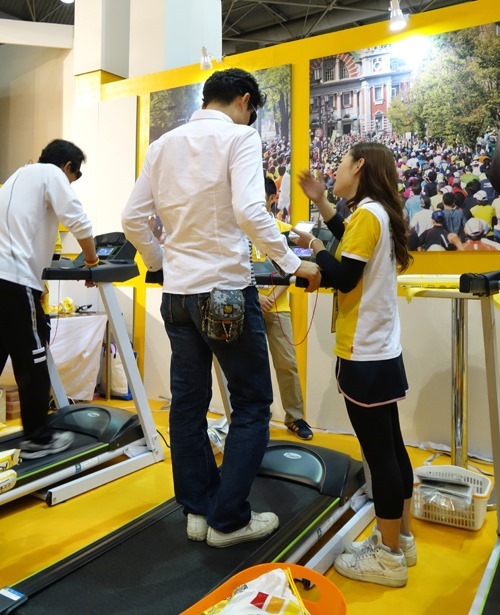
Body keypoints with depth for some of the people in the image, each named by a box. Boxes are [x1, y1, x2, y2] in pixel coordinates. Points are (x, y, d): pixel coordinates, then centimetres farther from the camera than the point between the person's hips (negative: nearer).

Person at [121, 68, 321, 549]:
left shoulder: (164, 144, 11)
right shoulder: (239, 136, -6)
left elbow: (133, 219, 8)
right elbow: (248, 211, -21)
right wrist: (294, 265, -12)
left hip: (177, 293, 7)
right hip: (226, 291, -6)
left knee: (187, 404, 13)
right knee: (252, 406, 7)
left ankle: (198, 510, 25)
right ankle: (228, 519, 13)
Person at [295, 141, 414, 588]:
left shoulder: (367, 213, -14)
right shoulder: (380, 213, 13)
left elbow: (343, 278, -19)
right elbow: (353, 247, 25)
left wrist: (314, 247, -2)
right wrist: (321, 203, 22)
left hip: (366, 357, -10)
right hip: (382, 351, 10)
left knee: (379, 454, 1)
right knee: (391, 448, 16)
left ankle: (389, 559, 15)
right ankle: (401, 540, 31)